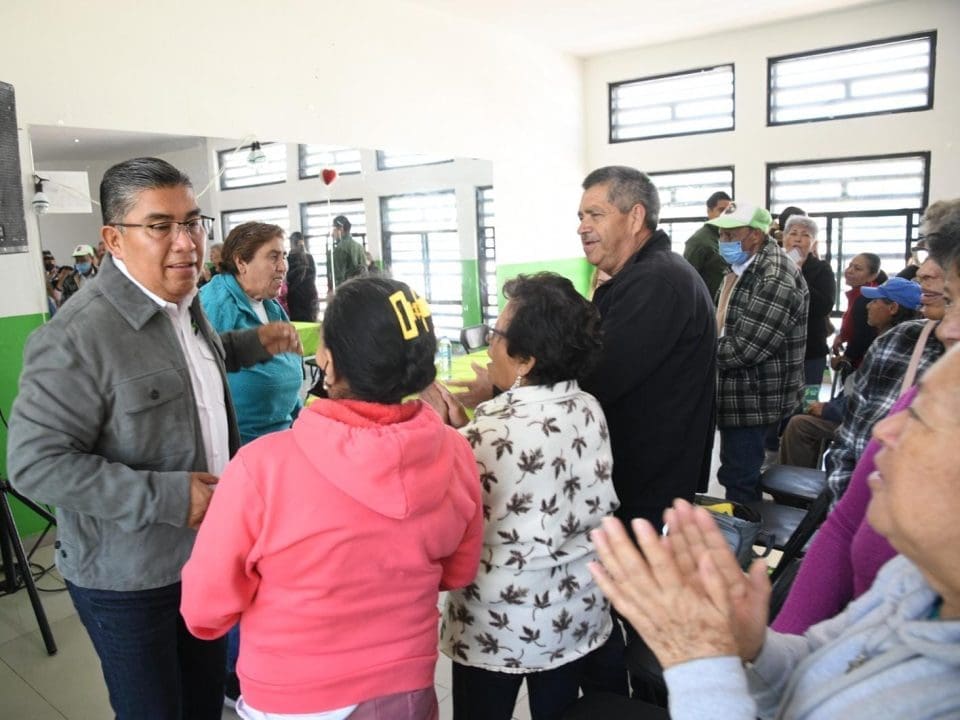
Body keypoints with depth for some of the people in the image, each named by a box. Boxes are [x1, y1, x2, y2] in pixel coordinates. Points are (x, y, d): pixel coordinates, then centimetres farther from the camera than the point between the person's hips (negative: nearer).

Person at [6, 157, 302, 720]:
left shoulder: (184, 301, 3)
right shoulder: (78, 336, -24)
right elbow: (35, 464, -24)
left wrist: (254, 343, 12)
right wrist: (168, 496, -29)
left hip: (206, 556, 7)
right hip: (130, 580, -7)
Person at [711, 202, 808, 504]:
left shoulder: (775, 280, -22)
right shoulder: (747, 267, 11)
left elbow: (744, 349, -25)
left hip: (752, 400, -10)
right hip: (743, 394, 10)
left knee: (739, 481, -2)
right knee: (741, 476, 20)